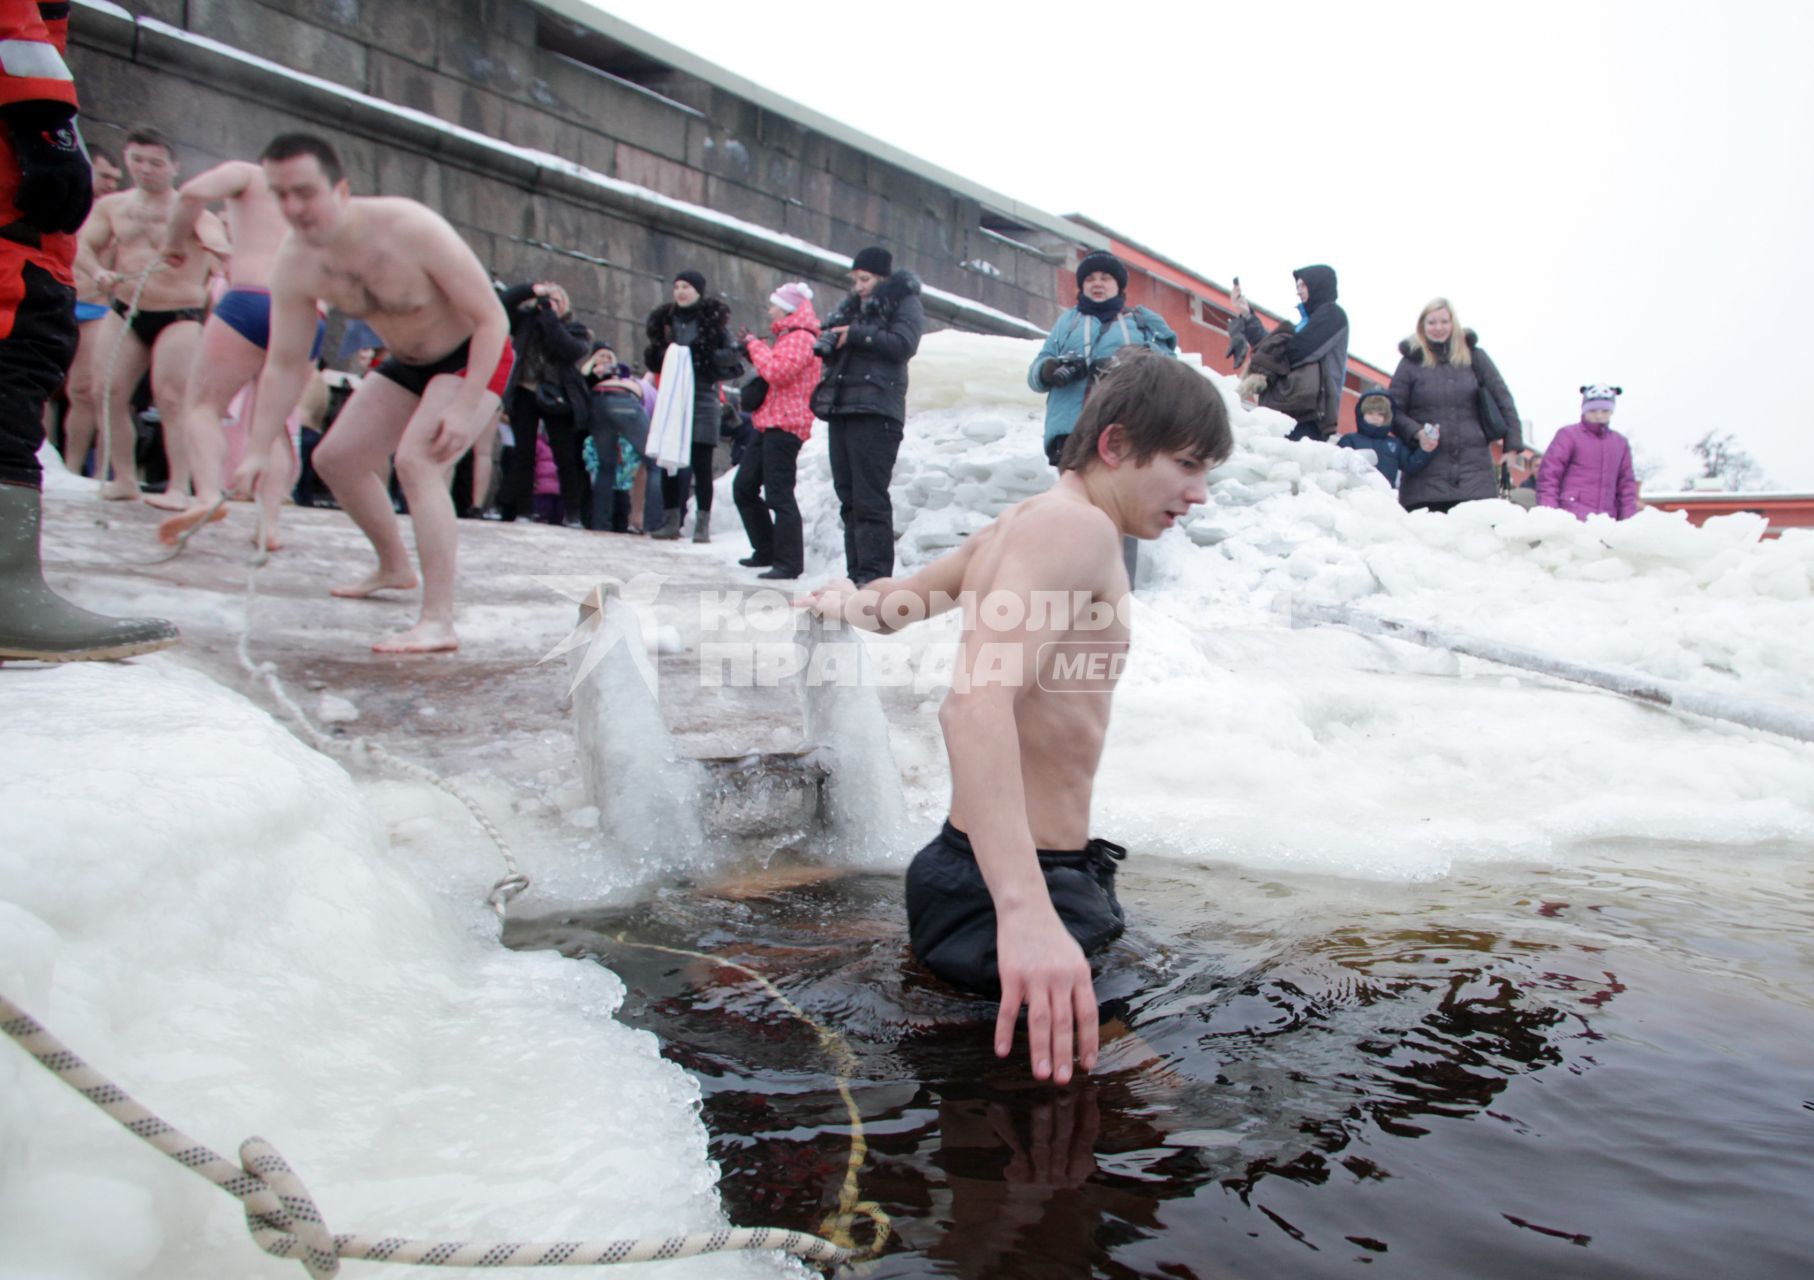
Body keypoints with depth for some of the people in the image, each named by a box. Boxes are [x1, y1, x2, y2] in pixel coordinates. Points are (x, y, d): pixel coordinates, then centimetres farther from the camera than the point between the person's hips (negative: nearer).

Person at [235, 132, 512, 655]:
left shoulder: (410, 229, -31)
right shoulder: (294, 265, -13)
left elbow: (492, 318, -27)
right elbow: (285, 366, -3)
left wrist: (464, 409, -35)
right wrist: (255, 453, -9)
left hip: (474, 357, -7)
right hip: (407, 363, 8)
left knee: (415, 460, -28)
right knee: (335, 458, 10)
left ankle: (438, 622, -30)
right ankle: (395, 567, 35)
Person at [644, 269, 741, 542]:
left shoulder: (713, 319, 2)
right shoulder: (666, 319, 15)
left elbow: (731, 357, -3)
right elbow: (653, 360, 19)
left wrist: (704, 356, -17)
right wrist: (659, 354, -3)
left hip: (702, 398, -4)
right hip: (672, 398, 4)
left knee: (701, 463, -4)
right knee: (668, 460, 3)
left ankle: (703, 523, 0)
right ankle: (671, 520, 10)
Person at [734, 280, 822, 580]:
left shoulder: (801, 338, -10)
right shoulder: (787, 337, 23)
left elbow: (777, 372, -23)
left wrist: (755, 344, -9)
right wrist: (753, 348, 16)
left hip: (785, 426, -11)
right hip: (768, 425, 11)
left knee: (779, 495, -13)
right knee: (744, 488, 13)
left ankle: (789, 563, -10)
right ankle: (766, 552, 21)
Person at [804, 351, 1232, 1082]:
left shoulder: (1023, 522, 12)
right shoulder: (1078, 526, -18)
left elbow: (893, 604, 22)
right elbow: (978, 698, -34)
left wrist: (837, 602, 39)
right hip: (1004, 890, -10)